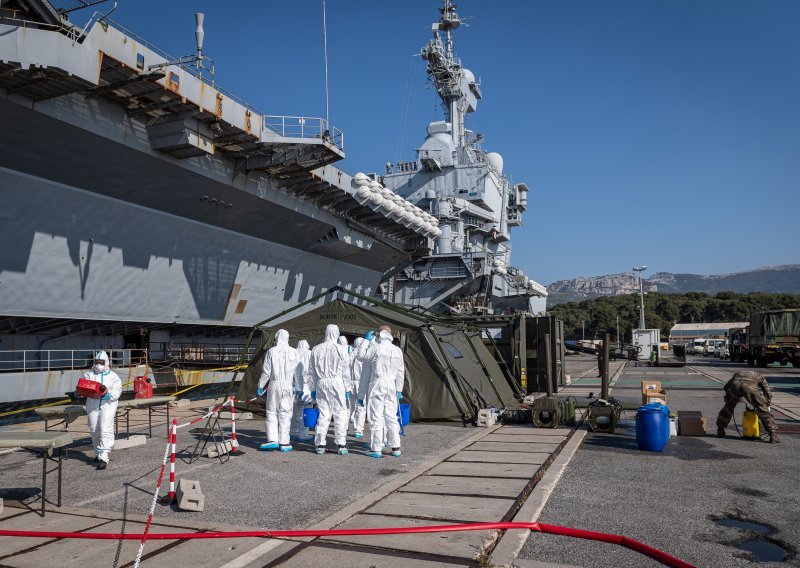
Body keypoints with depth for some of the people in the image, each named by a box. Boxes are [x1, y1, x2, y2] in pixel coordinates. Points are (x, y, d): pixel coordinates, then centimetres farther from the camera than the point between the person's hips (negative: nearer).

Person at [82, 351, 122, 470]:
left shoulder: (113, 376, 6)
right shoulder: (88, 375, 14)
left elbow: (117, 392, 0)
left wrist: (108, 394, -20)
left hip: (107, 405, -3)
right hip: (92, 405, 3)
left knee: (105, 430, -14)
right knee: (94, 430, 9)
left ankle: (103, 457, -17)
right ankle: (98, 453, 29)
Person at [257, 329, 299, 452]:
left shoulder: (271, 351, -2)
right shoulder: (294, 352, 1)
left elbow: (266, 371, -2)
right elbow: (297, 372, 2)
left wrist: (260, 386, 9)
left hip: (275, 384, -1)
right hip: (288, 385, 1)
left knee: (272, 412, 8)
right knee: (285, 413, 5)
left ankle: (272, 440, 1)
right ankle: (284, 442, 6)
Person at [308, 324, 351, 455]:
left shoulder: (316, 350, 7)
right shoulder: (341, 350, -4)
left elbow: (312, 371, 10)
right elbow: (346, 372, -2)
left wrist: (313, 388, 16)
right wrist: (347, 388, 6)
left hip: (321, 383, 4)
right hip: (336, 382, -3)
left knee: (323, 414, 9)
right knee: (340, 414, 2)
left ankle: (320, 444, 10)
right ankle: (341, 444, 1)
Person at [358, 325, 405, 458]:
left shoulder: (375, 348, -7)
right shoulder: (397, 350, 8)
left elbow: (362, 355, 7)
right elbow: (400, 372, 7)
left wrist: (366, 340, 15)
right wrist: (399, 390, 10)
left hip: (377, 384, -5)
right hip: (391, 386, 5)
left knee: (376, 417, 0)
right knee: (391, 416, 12)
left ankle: (376, 449, 2)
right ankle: (395, 447, 14)